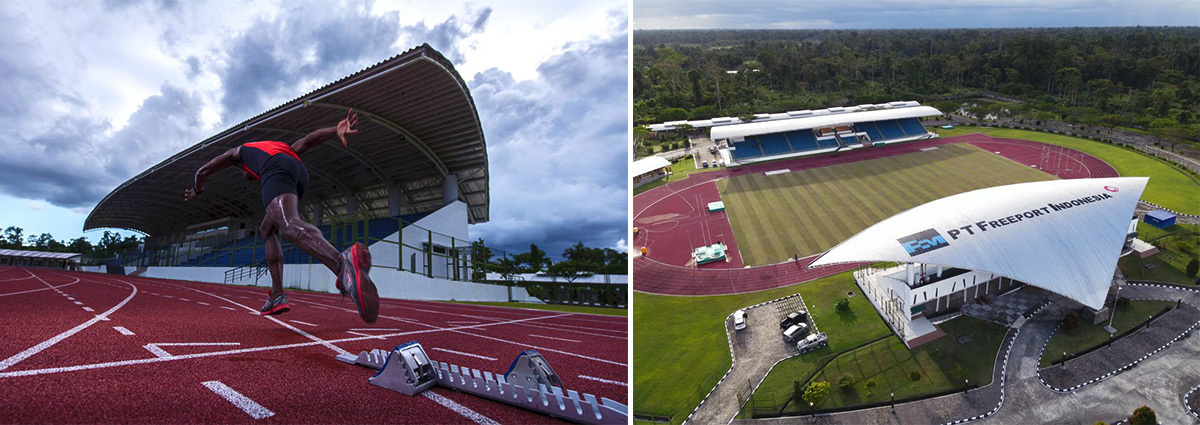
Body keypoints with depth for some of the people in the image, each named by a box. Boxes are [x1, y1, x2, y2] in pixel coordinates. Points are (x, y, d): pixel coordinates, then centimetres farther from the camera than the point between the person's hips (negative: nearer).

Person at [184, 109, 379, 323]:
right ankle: (277, 296, 12)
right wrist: (337, 131, 8)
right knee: (268, 231, 25)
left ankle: (344, 265, -63)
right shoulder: (280, 147, 46)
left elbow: (202, 172, 44)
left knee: (290, 226, -31)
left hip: (275, 172, -6)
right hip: (300, 171, 6)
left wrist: (197, 191, 66)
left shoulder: (238, 152, 40)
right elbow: (308, 140, 27)